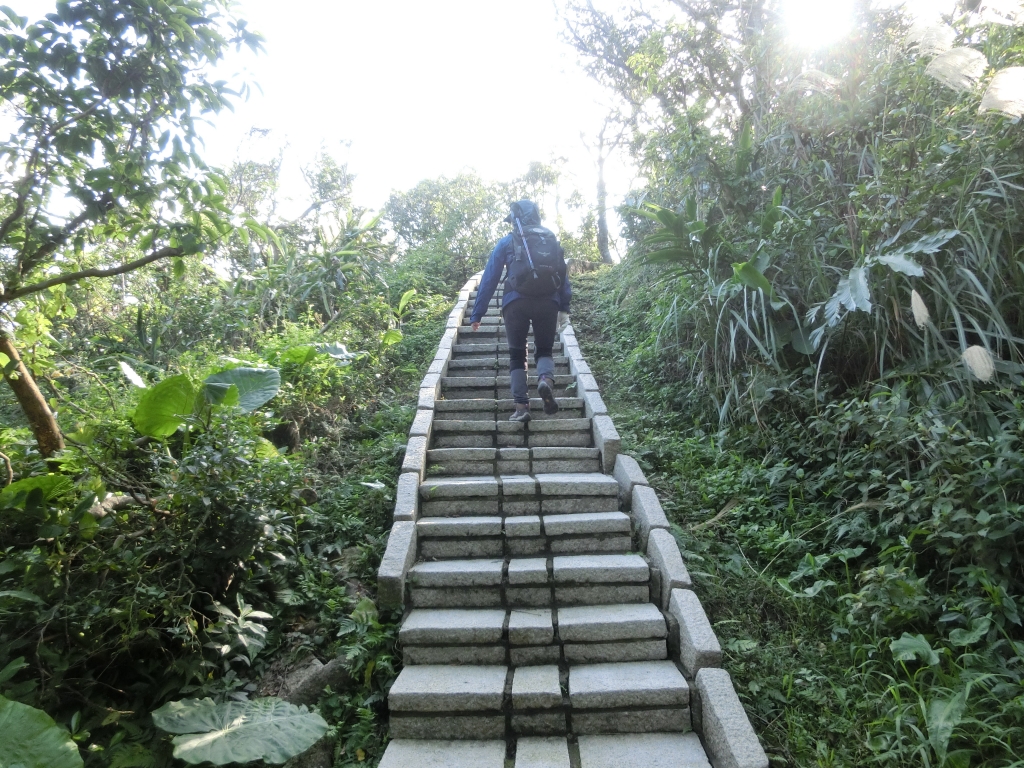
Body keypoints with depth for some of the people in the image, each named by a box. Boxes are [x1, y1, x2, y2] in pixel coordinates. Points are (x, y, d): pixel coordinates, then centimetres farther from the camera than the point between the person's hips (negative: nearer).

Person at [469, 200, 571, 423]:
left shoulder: (507, 242, 13)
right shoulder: (551, 240, 19)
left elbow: (489, 278, 9)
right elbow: (563, 275, 13)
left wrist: (477, 314, 10)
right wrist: (564, 308, 13)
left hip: (515, 302, -1)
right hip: (548, 302, 1)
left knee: (517, 355, 10)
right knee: (544, 350, 16)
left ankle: (522, 407, -2)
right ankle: (546, 379, -18)